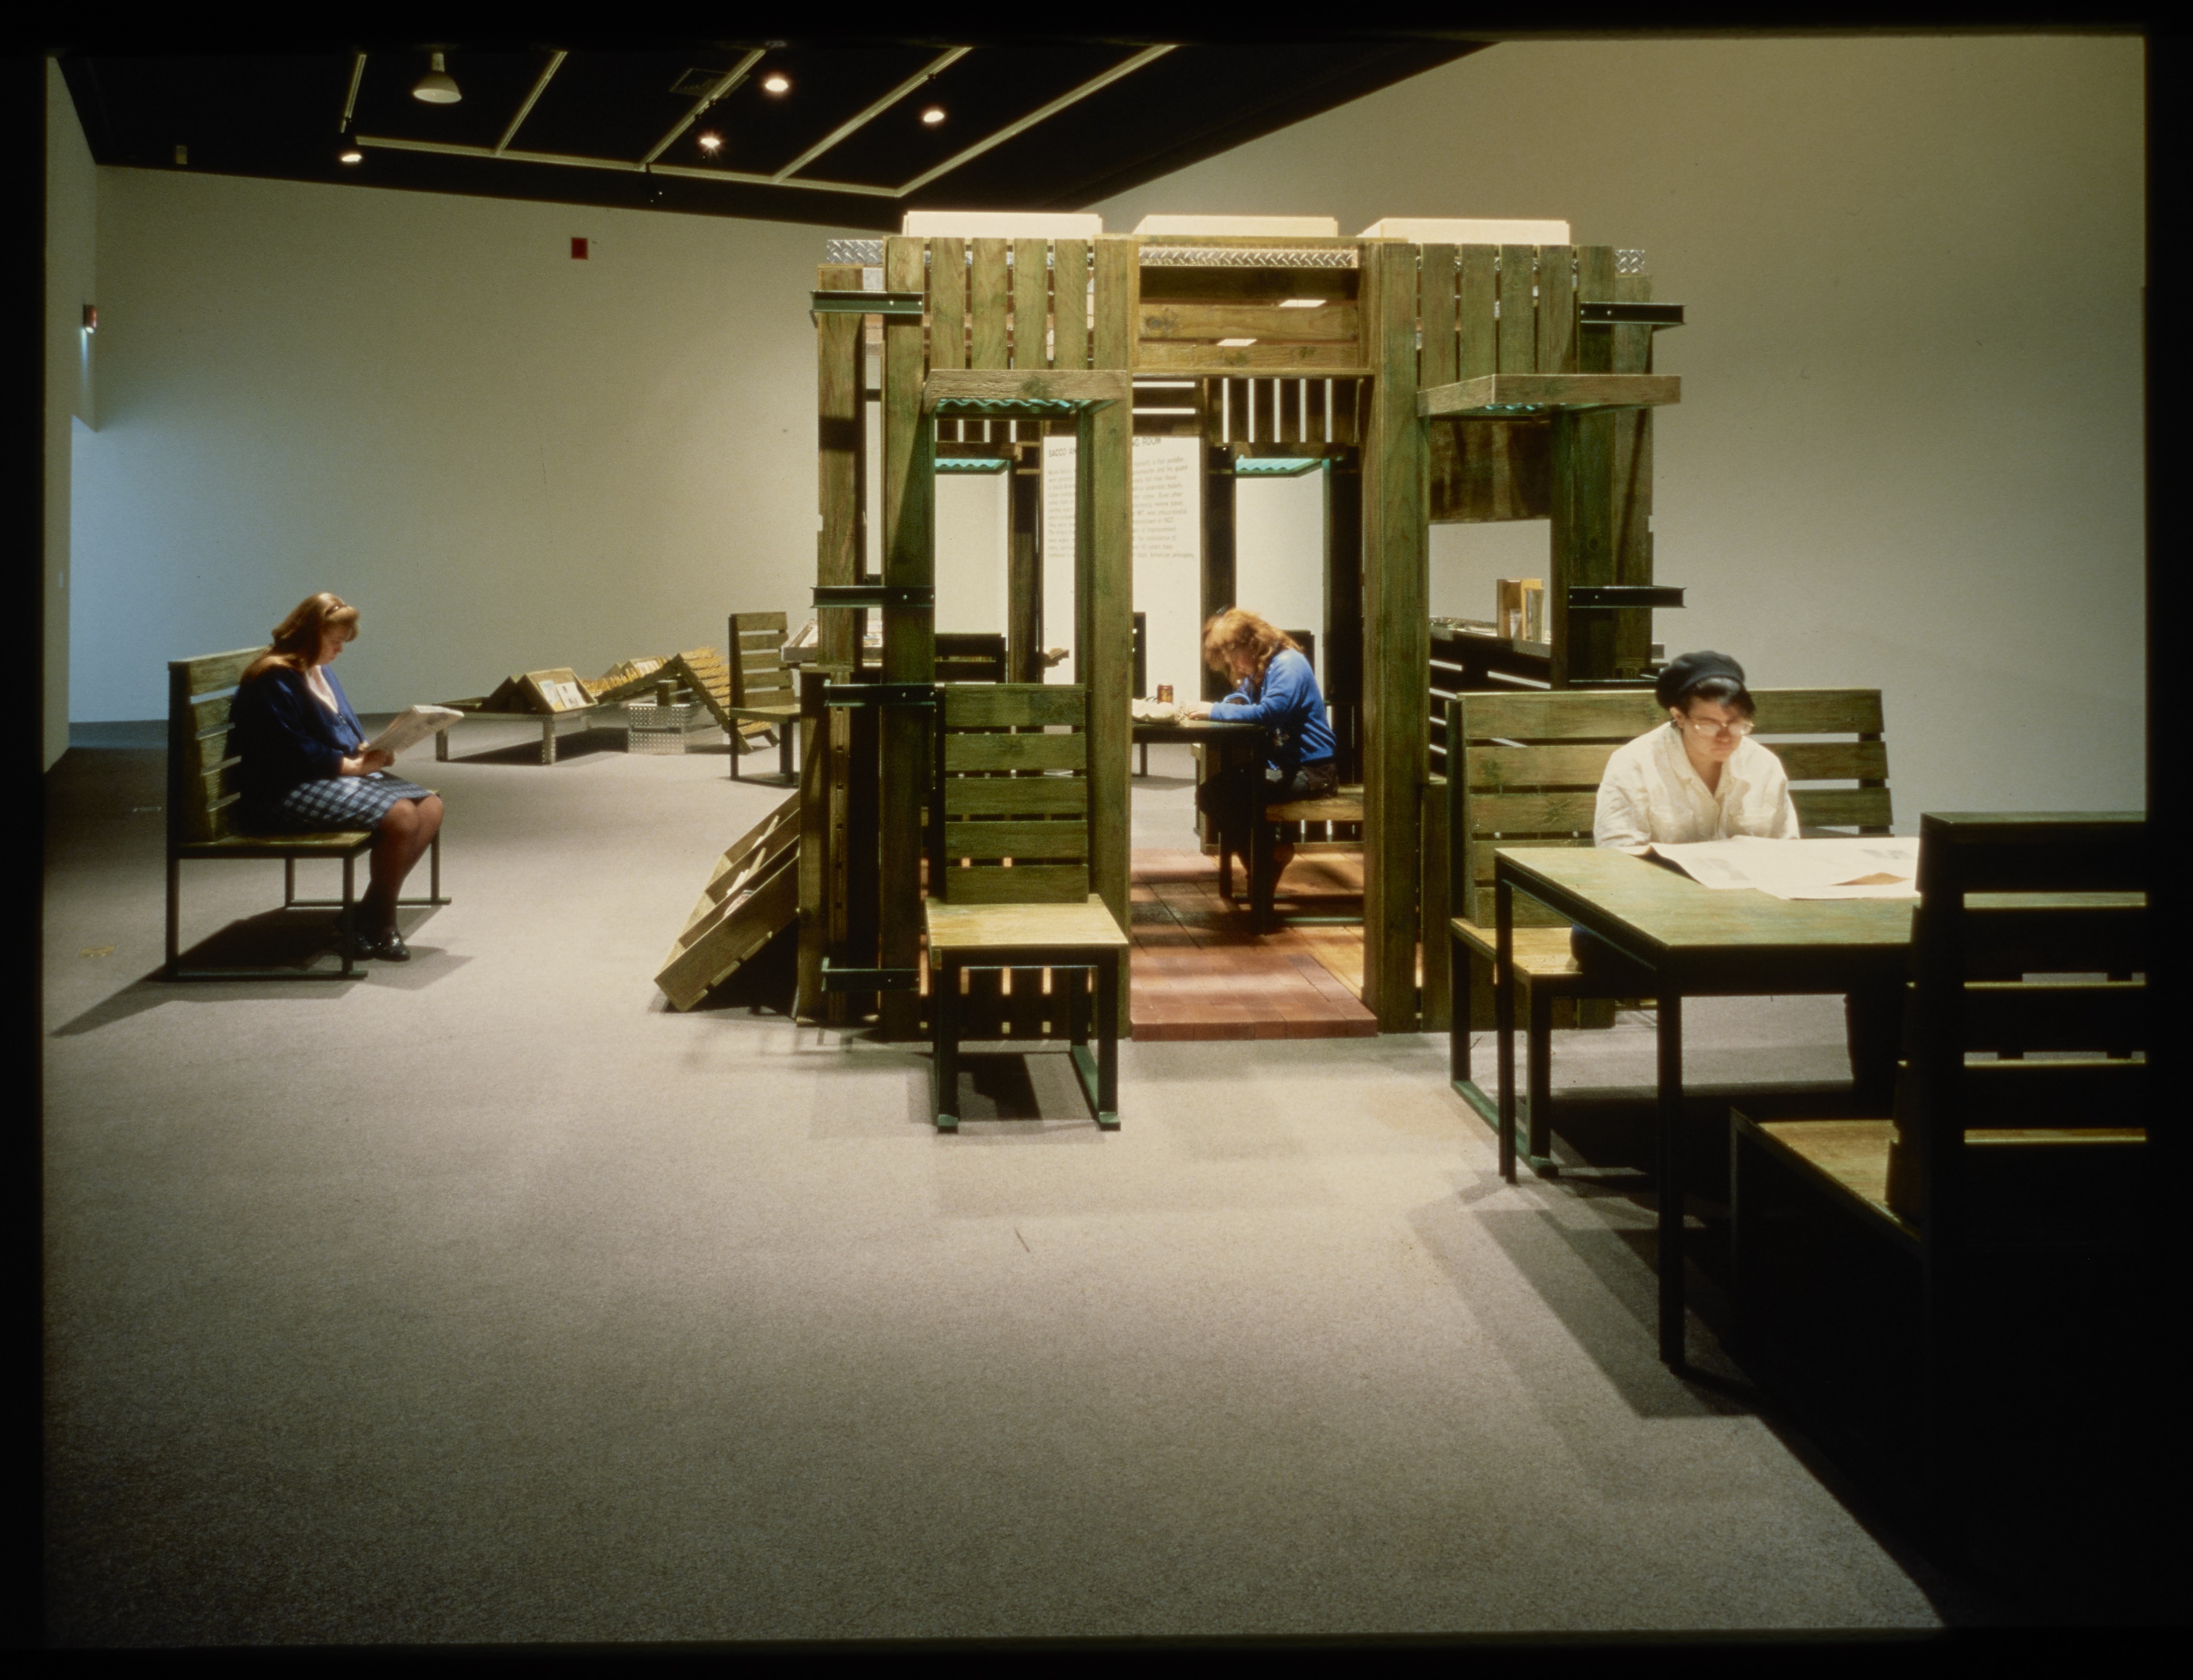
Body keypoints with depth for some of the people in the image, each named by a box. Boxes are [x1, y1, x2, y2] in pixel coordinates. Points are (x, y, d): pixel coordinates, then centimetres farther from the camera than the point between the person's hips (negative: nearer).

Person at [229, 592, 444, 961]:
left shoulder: (321, 672, 17)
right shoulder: (274, 680, -13)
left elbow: (347, 731, 24)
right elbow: (293, 753, -21)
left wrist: (369, 752, 3)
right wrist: (353, 765, -18)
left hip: (340, 776, 10)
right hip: (288, 793, -10)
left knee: (430, 807, -8)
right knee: (400, 815, -27)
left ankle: (370, 913, -5)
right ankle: (379, 926, -12)